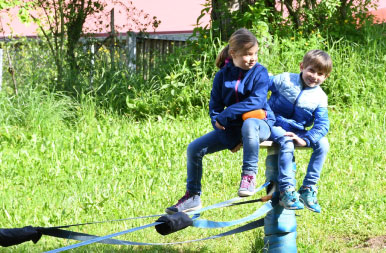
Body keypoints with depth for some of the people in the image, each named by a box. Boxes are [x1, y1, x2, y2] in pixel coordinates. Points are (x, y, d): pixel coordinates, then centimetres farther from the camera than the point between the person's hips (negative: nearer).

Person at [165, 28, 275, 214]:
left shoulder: (259, 72, -9)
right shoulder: (223, 75, 0)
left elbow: (256, 101, -22)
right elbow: (215, 108, 1)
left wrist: (224, 116, -24)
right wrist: (229, 140, -11)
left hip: (260, 124, -5)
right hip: (231, 129, 5)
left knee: (249, 124, -41)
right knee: (194, 148, -5)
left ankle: (249, 176, -29)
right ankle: (192, 197, 8)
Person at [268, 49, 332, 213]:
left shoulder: (320, 98, 0)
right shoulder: (285, 80, -5)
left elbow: (322, 125, -9)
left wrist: (306, 140, -24)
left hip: (297, 131, 4)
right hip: (274, 125, -4)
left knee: (323, 144, -18)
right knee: (286, 143, -36)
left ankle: (308, 189, -10)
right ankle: (286, 191, -32)